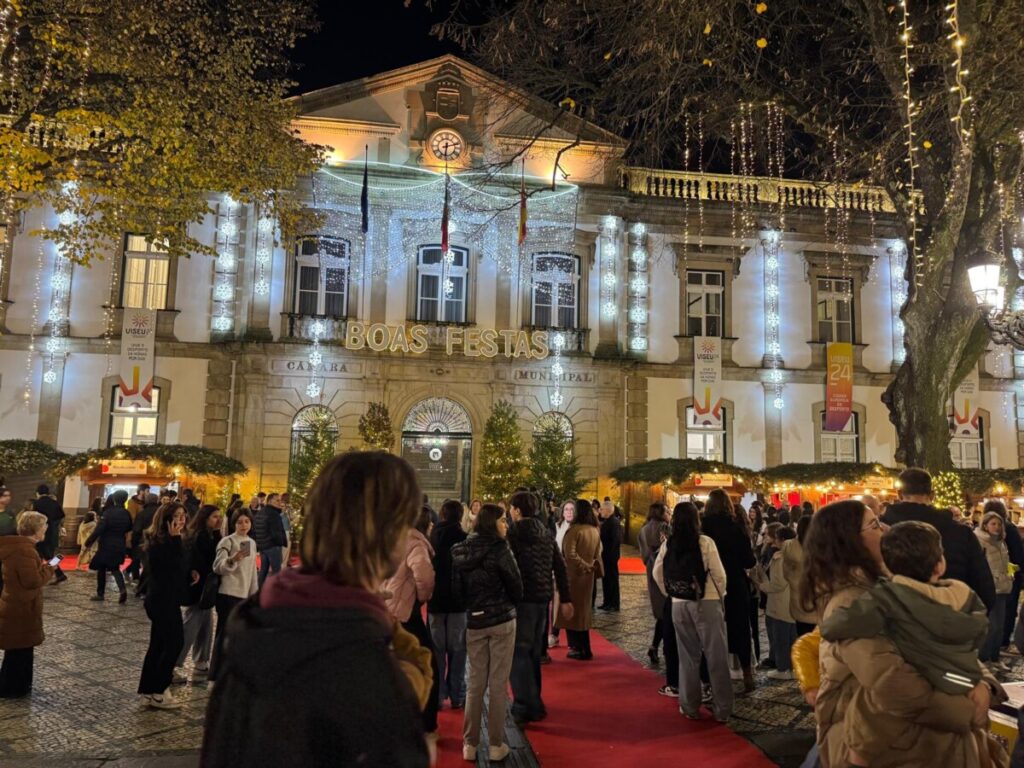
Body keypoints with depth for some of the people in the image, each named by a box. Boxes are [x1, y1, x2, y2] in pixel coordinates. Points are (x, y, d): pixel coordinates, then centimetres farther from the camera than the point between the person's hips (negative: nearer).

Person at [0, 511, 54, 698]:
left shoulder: (17, 546, 7)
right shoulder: (24, 550, -25)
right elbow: (33, 581, -27)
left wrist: (41, 566, 6)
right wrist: (48, 568, -13)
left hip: (16, 606, 10)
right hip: (21, 609, -10)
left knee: (21, 648, 19)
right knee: (19, 649, 4)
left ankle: (19, 685, 30)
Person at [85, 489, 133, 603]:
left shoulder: (108, 512, -15)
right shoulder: (126, 514, 1)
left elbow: (99, 529, -18)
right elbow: (129, 529, 13)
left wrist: (89, 541, -11)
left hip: (106, 545, -5)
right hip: (119, 546, 5)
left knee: (101, 569, 11)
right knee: (115, 568, 16)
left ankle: (100, 593, 17)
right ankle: (122, 589, -7)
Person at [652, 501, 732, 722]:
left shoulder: (667, 544, -2)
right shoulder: (705, 543, -12)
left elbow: (657, 574, 4)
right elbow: (720, 575, -9)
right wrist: (720, 594, 9)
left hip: (679, 606, 3)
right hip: (707, 604, -3)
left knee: (688, 656, 14)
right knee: (716, 656, 8)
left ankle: (690, 706, 22)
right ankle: (722, 709, 14)